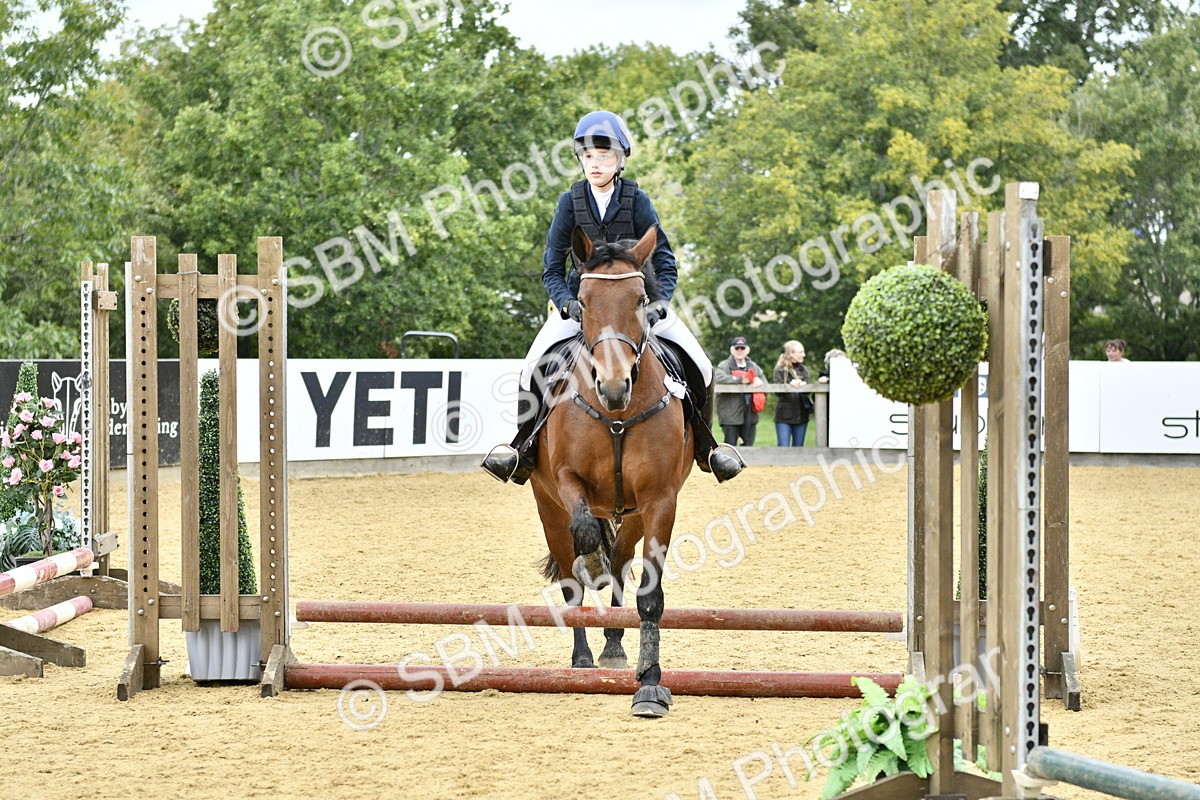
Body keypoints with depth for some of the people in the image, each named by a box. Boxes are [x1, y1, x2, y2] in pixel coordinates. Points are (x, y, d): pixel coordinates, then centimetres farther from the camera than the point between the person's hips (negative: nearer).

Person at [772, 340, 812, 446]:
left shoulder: (804, 370, 11)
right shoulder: (780, 370, -2)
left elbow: (808, 390, 1)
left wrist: (803, 386, -23)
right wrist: (790, 385, -32)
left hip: (801, 416, 4)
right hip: (784, 415, -4)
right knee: (783, 449, -9)